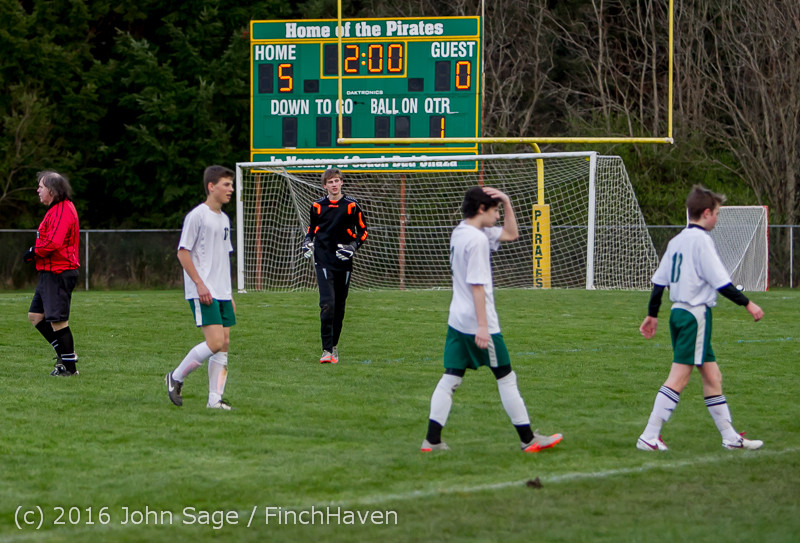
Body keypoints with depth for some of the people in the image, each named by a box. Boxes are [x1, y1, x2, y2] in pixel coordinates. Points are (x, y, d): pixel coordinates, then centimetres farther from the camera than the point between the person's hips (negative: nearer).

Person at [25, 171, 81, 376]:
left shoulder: (63, 211, -16)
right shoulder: (55, 209, 17)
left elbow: (53, 242, -25)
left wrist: (34, 252, -11)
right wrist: (35, 253, 8)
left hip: (59, 273, -11)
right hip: (49, 272, 11)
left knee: (57, 320, -7)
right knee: (35, 315, 13)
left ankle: (69, 366, 0)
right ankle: (64, 353, 19)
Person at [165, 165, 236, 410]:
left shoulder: (224, 219, 17)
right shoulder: (197, 216, -9)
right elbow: (183, 252, -11)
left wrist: (230, 294, 21)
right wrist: (200, 284, -17)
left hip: (222, 292, 8)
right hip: (203, 293, -8)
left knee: (224, 344, 3)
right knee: (215, 341, -16)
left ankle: (215, 398, 5)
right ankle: (176, 378, 2)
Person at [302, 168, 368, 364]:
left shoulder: (351, 206, 0)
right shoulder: (317, 206, 4)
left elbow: (363, 230, 7)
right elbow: (311, 227, 21)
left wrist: (353, 246, -10)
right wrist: (307, 242, 2)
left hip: (343, 262, 1)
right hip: (323, 261, -1)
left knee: (339, 307, 8)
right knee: (327, 303, -15)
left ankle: (334, 345, 24)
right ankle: (326, 350, -17)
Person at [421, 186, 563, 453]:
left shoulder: (461, 232, 13)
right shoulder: (477, 239, -17)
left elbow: (511, 234, 21)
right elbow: (477, 285, -22)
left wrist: (507, 203, 9)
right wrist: (483, 327, -23)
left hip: (457, 321, 9)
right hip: (477, 322, -9)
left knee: (450, 378, 6)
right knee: (506, 378, 2)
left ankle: (432, 440, 0)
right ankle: (528, 439, 8)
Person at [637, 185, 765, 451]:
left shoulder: (676, 241, 13)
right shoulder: (701, 240, -13)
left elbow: (659, 281, 15)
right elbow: (721, 282, -16)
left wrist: (652, 315, 22)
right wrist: (747, 304, -8)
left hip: (678, 311, 9)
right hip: (696, 313, -9)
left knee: (712, 375, 13)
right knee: (679, 377, -9)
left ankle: (730, 436, 16)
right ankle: (649, 437, -11)